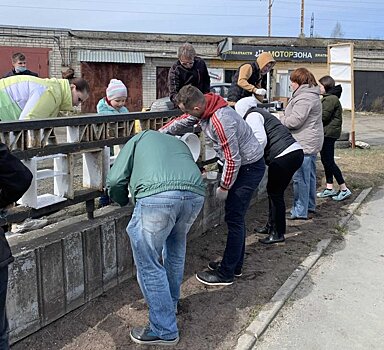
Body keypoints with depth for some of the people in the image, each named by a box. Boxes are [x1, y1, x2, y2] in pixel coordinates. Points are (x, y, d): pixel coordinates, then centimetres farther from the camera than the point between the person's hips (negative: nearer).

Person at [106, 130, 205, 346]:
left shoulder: (140, 138, 31)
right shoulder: (179, 143, 41)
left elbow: (115, 181, 19)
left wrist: (123, 202, 38)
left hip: (158, 195, -5)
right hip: (196, 193, 5)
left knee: (150, 265, 9)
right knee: (176, 247, 31)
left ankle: (164, 331, 16)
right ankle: (171, 303, 45)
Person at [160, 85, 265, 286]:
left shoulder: (220, 121, -32)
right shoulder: (203, 107, -4)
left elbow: (233, 160, -27)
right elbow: (180, 123, 14)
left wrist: (224, 188, -15)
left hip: (249, 166, -10)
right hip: (240, 164, 10)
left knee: (234, 218, -5)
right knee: (235, 216, 15)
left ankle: (226, 274, 5)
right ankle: (235, 265, 28)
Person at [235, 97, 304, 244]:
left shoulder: (252, 116, -3)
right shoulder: (261, 113, 26)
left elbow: (261, 139, -16)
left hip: (284, 156, -10)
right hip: (296, 152, 10)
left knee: (275, 193, 0)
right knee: (273, 190, 19)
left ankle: (278, 233, 9)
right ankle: (271, 226, 31)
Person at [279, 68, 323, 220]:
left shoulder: (304, 98, -18)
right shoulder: (311, 94, 18)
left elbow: (294, 121, -22)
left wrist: (279, 120, -5)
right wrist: (283, 118, 12)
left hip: (304, 144, -11)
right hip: (311, 143, 11)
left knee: (300, 178, -6)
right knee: (309, 175, 18)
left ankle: (300, 211, -1)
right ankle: (310, 205, 30)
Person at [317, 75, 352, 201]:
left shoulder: (331, 99, -16)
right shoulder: (329, 98, 18)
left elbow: (323, 116, -20)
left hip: (329, 133, -11)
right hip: (326, 134, 11)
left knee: (329, 161, -8)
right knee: (326, 161, 12)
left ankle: (344, 189, -3)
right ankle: (329, 188, 19)